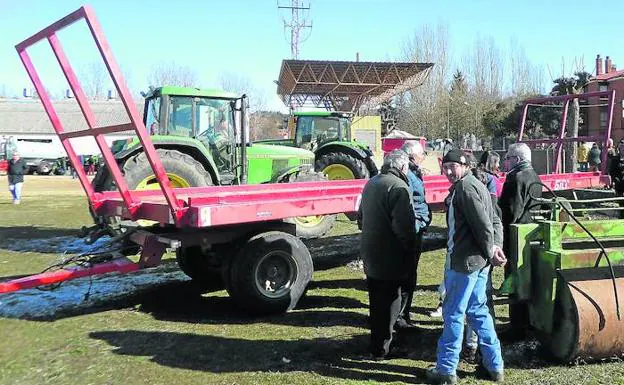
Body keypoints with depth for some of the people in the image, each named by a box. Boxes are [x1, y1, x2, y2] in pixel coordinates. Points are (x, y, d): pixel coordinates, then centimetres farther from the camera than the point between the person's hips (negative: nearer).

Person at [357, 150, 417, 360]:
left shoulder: (371, 183, 9)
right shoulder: (398, 187, -19)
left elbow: (360, 217, 19)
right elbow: (404, 226, -24)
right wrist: (409, 252, -12)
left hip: (369, 252, 9)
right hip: (390, 256, -8)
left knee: (376, 300, 21)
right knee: (389, 302, 4)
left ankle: (377, 338, 35)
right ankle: (381, 348, 11)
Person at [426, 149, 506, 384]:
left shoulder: (465, 187, -14)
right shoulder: (474, 185, 17)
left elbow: (483, 224, -20)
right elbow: (494, 221, 13)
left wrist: (490, 253, -10)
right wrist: (496, 246, 0)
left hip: (466, 261, -10)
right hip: (479, 262, 10)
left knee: (453, 313, 0)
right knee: (477, 310, 17)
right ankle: (494, 365, 24)